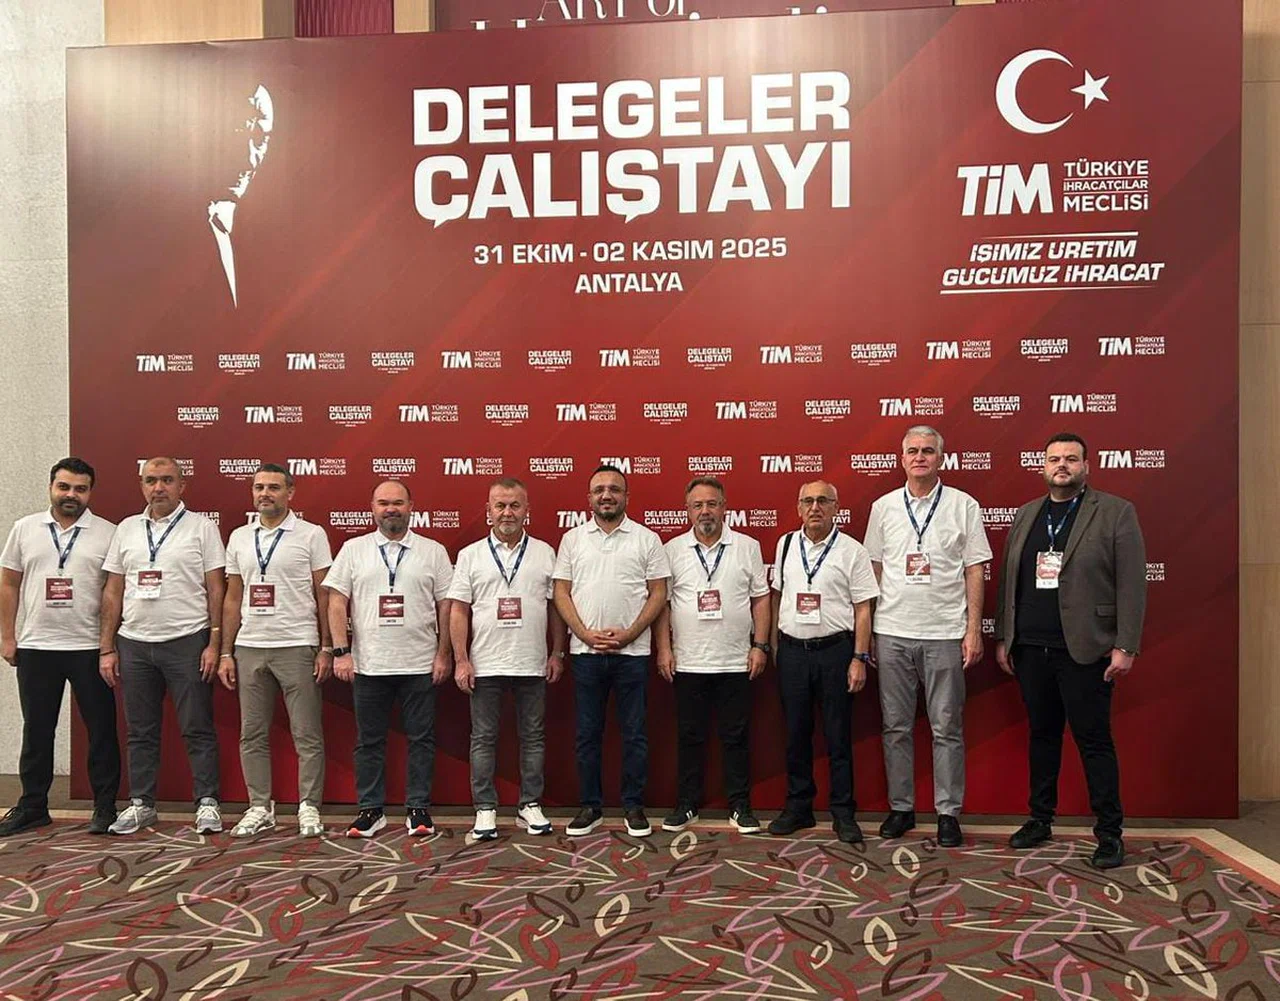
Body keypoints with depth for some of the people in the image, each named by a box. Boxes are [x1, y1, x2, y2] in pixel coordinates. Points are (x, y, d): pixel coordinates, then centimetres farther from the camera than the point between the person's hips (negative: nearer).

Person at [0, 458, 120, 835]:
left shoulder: (108, 534, -1)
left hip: (90, 648, -2)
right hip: (35, 648, 3)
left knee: (101, 730, 3)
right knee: (36, 730, 13)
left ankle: (105, 807, 14)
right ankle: (32, 807, 26)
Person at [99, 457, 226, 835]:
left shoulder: (201, 527, 0)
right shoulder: (127, 529, 11)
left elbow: (215, 590, -3)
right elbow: (113, 593, 12)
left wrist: (214, 643, -9)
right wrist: (106, 648, 8)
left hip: (187, 643, -4)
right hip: (134, 644, 4)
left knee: (198, 729, 0)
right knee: (140, 731, 12)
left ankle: (207, 803, 8)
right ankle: (140, 803, 23)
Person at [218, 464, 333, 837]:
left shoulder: (311, 535, -1)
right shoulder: (239, 538, 12)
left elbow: (324, 596, -2)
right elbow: (232, 599, 14)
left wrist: (326, 649, -7)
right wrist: (225, 653, 9)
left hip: (297, 646, -4)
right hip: (249, 648, 5)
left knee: (307, 734, 1)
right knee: (252, 735, 10)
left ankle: (309, 808, 11)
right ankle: (260, 807, 21)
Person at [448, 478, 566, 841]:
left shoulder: (544, 553, 5)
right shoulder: (471, 555, 3)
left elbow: (555, 606, 8)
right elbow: (458, 611, 1)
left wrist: (557, 652, 3)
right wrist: (461, 660, -5)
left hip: (532, 665, 1)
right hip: (485, 665, -1)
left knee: (533, 737, 9)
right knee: (483, 738, 6)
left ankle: (530, 805, 21)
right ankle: (485, 809, 17)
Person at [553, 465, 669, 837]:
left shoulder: (647, 539, 2)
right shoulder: (572, 539, 7)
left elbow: (658, 593, 0)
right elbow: (561, 593, 4)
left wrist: (629, 633, -11)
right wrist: (586, 634, -8)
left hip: (632, 651, -1)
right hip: (585, 650, 1)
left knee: (634, 733, 6)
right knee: (587, 733, 9)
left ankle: (633, 806, 18)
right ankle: (590, 806, 21)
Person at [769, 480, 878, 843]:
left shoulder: (852, 550, -3)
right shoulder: (786, 544, 8)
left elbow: (862, 609, -3)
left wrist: (859, 659, -8)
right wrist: (775, 645, 11)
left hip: (835, 649, -3)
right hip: (792, 649, 3)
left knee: (838, 736, 4)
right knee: (795, 734, 10)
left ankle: (843, 813, 16)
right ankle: (798, 806, 23)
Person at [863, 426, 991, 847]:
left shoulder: (964, 506, 2)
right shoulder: (884, 507, 7)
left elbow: (974, 571, 1)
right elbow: (874, 570, 9)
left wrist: (974, 630, -4)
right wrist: (866, 631, 5)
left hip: (945, 634, -2)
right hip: (892, 633, 2)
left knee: (947, 728, 5)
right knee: (896, 726, 9)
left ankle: (948, 813, 16)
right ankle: (901, 808, 20)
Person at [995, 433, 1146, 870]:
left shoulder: (1116, 513, -2)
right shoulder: (1026, 515, 12)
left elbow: (1131, 584, -6)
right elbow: (1008, 579, 12)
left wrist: (1125, 647, -11)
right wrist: (1003, 637, 9)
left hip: (1084, 650, -4)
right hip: (1030, 649, 5)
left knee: (1094, 741, 2)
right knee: (1042, 735, 14)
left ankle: (1109, 833, 14)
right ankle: (1040, 819, 25)